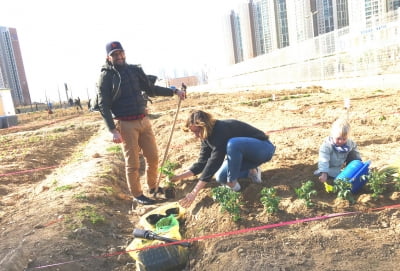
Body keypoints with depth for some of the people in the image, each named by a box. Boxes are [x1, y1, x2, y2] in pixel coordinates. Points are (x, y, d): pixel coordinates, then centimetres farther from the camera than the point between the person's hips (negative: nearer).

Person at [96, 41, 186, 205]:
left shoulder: (134, 70, 10)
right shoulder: (106, 76, -5)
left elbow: (151, 89, 22)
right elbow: (103, 105, -9)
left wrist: (173, 91, 17)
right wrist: (113, 130, -19)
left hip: (144, 120, 5)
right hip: (126, 124, -5)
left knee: (153, 156, 11)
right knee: (132, 163, 3)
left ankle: (153, 186, 32)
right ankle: (137, 195, 21)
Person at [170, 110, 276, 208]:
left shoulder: (221, 131, -32)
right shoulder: (207, 135, -4)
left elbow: (214, 162, -38)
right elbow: (202, 162, -1)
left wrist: (194, 192, -39)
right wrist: (180, 176, -9)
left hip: (264, 148, -8)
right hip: (246, 154, 9)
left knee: (233, 143, -38)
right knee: (221, 178, -5)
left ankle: (232, 184, -19)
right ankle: (251, 172, 9)